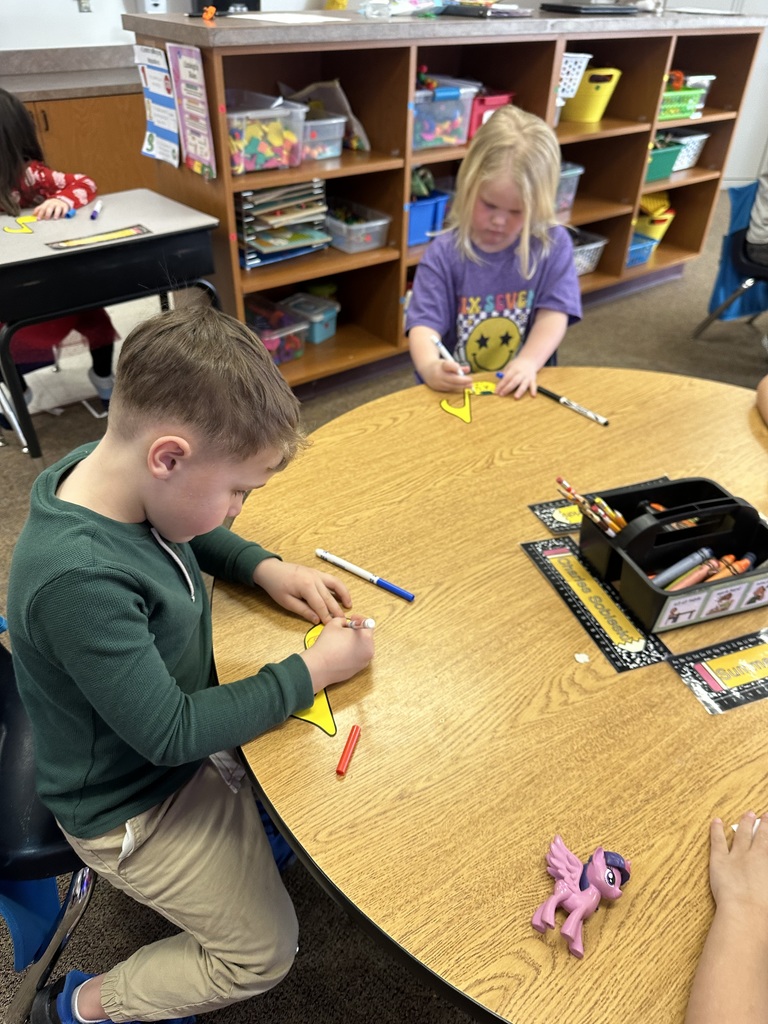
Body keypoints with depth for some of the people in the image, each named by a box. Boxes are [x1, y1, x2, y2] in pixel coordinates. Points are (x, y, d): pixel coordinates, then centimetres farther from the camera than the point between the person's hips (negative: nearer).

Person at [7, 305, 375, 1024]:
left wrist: (264, 568, -8)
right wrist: (311, 671, -24)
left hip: (182, 716, 8)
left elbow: (193, 536, 8)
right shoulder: (78, 581, -41)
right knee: (262, 953, 10)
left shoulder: (112, 472, -16)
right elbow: (170, 735, -31)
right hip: (133, 800, -7)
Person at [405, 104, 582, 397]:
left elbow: (554, 314, -6)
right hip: (457, 391, -1)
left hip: (522, 389, 1)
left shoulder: (553, 244, -1)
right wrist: (430, 367, -34)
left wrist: (528, 363, -24)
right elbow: (425, 323, -13)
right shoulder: (443, 254, -5)